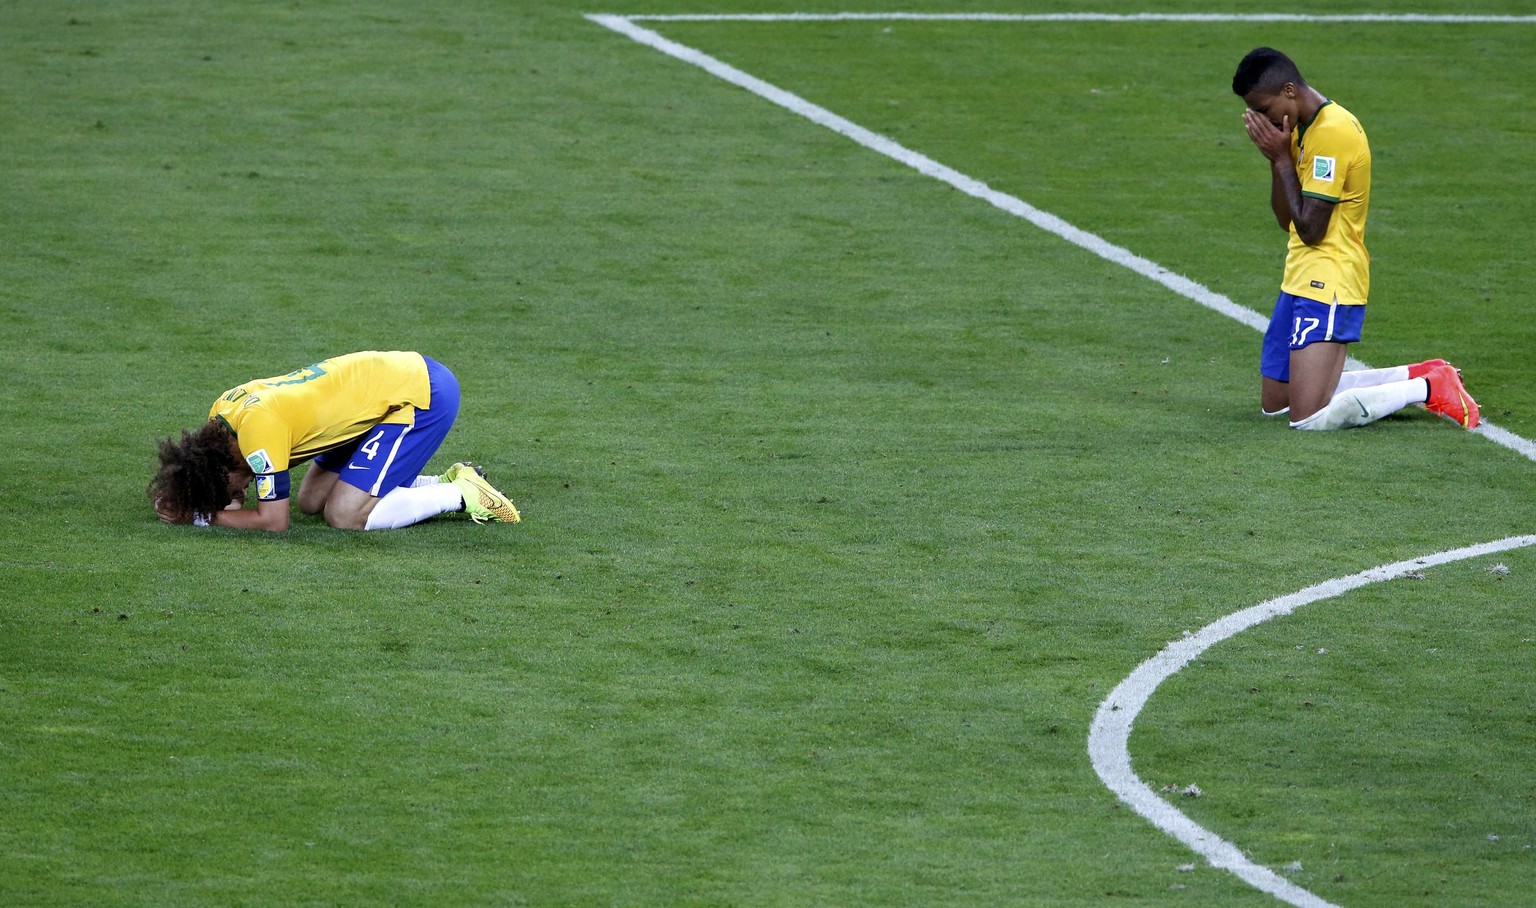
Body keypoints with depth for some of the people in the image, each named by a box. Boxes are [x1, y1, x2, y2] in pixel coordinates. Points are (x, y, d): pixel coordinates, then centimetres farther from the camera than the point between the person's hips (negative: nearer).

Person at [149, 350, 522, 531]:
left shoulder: (258, 428, -24)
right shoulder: (222, 411, 1)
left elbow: (274, 520, -18)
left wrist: (205, 517, -9)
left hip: (422, 395, -10)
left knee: (345, 515, -14)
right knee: (313, 500, 9)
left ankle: (465, 495, -2)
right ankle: (448, 483, 13)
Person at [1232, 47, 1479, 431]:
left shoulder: (1331, 133, -19)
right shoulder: (1305, 128, 13)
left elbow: (1310, 228, -20)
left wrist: (1282, 158, -13)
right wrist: (1276, 157, -1)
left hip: (1327, 285, -10)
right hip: (1303, 280, 10)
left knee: (1308, 417, -17)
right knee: (1275, 405, 13)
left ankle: (1429, 388, -3)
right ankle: (1417, 376, 17)